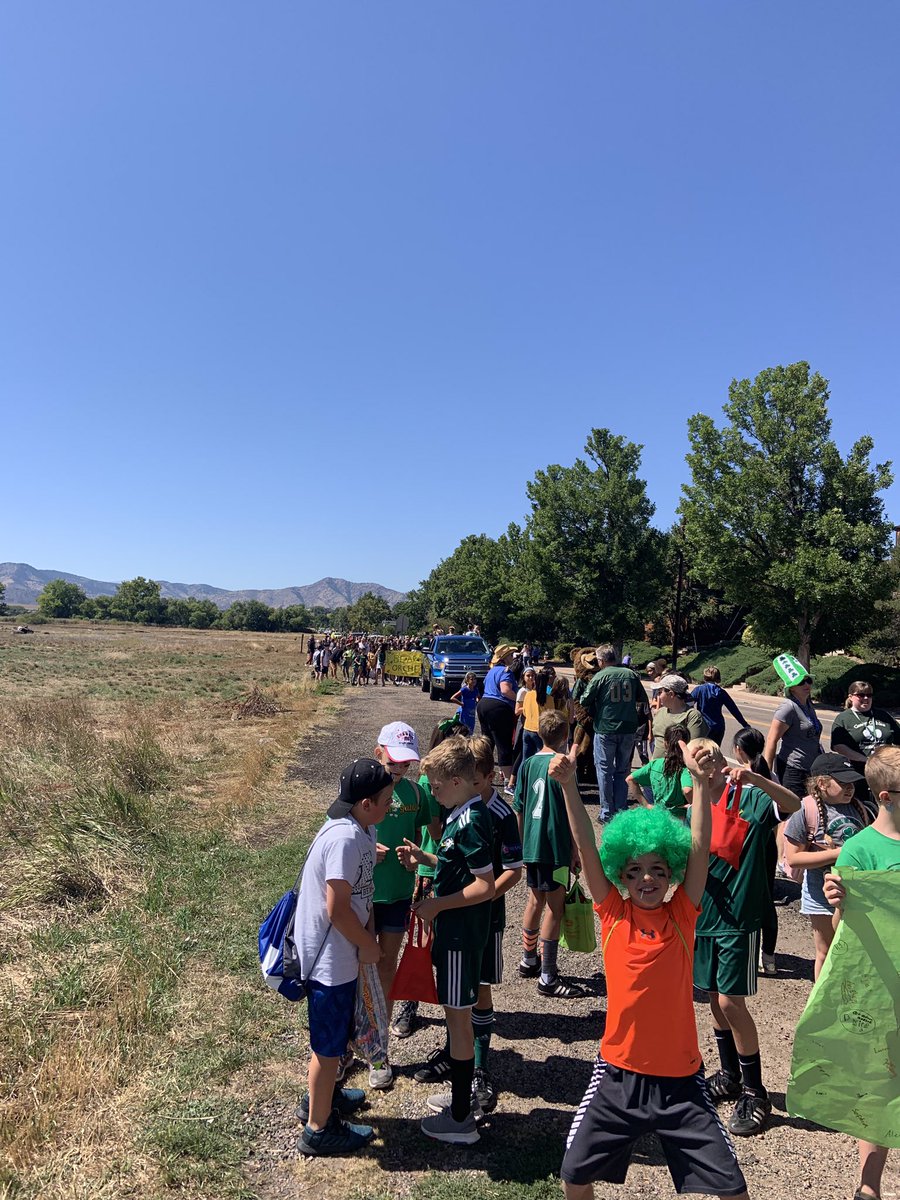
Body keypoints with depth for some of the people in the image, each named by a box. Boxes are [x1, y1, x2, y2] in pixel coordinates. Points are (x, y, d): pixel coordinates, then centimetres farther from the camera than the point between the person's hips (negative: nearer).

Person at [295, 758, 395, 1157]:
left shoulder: (358, 830, 1)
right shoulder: (345, 839, -30)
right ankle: (319, 1129, 27)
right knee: (329, 1043, 9)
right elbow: (337, 909, -28)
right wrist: (367, 945, -14)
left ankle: (323, 1095, 48)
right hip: (331, 958, -9)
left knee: (333, 1034, 27)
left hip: (337, 952, 9)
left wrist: (367, 935, 5)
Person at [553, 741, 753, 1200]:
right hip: (618, 1074, 1)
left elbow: (699, 849, -20)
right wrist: (568, 785, -28)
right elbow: (586, 847, -16)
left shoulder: (681, 914, -7)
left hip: (680, 1079, -1)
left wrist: (700, 780, -32)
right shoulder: (613, 913, -6)